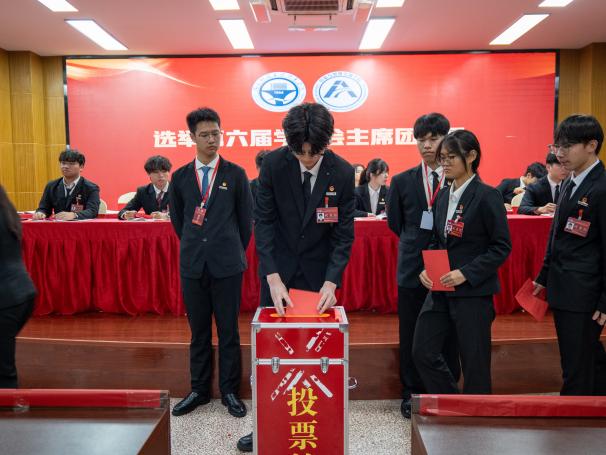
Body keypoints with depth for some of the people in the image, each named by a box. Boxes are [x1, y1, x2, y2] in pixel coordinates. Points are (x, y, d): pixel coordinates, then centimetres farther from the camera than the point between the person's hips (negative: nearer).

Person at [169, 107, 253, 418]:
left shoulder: (235, 174, 0)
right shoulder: (180, 176, 6)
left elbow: (246, 218, 6)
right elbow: (177, 220, 16)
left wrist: (234, 252, 9)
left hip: (227, 264, -2)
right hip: (193, 265, 2)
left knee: (228, 331, 6)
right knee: (198, 331, 11)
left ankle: (229, 391, 20)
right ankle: (199, 390, 26)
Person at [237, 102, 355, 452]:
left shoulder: (342, 172, -13)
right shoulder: (273, 164, -13)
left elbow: (344, 233, -10)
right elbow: (264, 221, -12)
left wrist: (331, 282, -20)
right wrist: (272, 277, -20)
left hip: (320, 271, 0)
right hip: (279, 268, 1)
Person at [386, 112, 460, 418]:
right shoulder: (402, 181, 2)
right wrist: (417, 246, 9)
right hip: (413, 270, 1)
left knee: (448, 337, 10)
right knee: (411, 338, 11)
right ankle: (412, 394, 27)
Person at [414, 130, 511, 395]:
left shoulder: (487, 196, -10)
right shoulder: (443, 197, 10)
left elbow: (502, 247, -11)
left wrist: (466, 273, -19)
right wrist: (426, 269, -1)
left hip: (473, 291, -7)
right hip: (440, 289, 7)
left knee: (474, 362, 5)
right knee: (423, 352, 9)